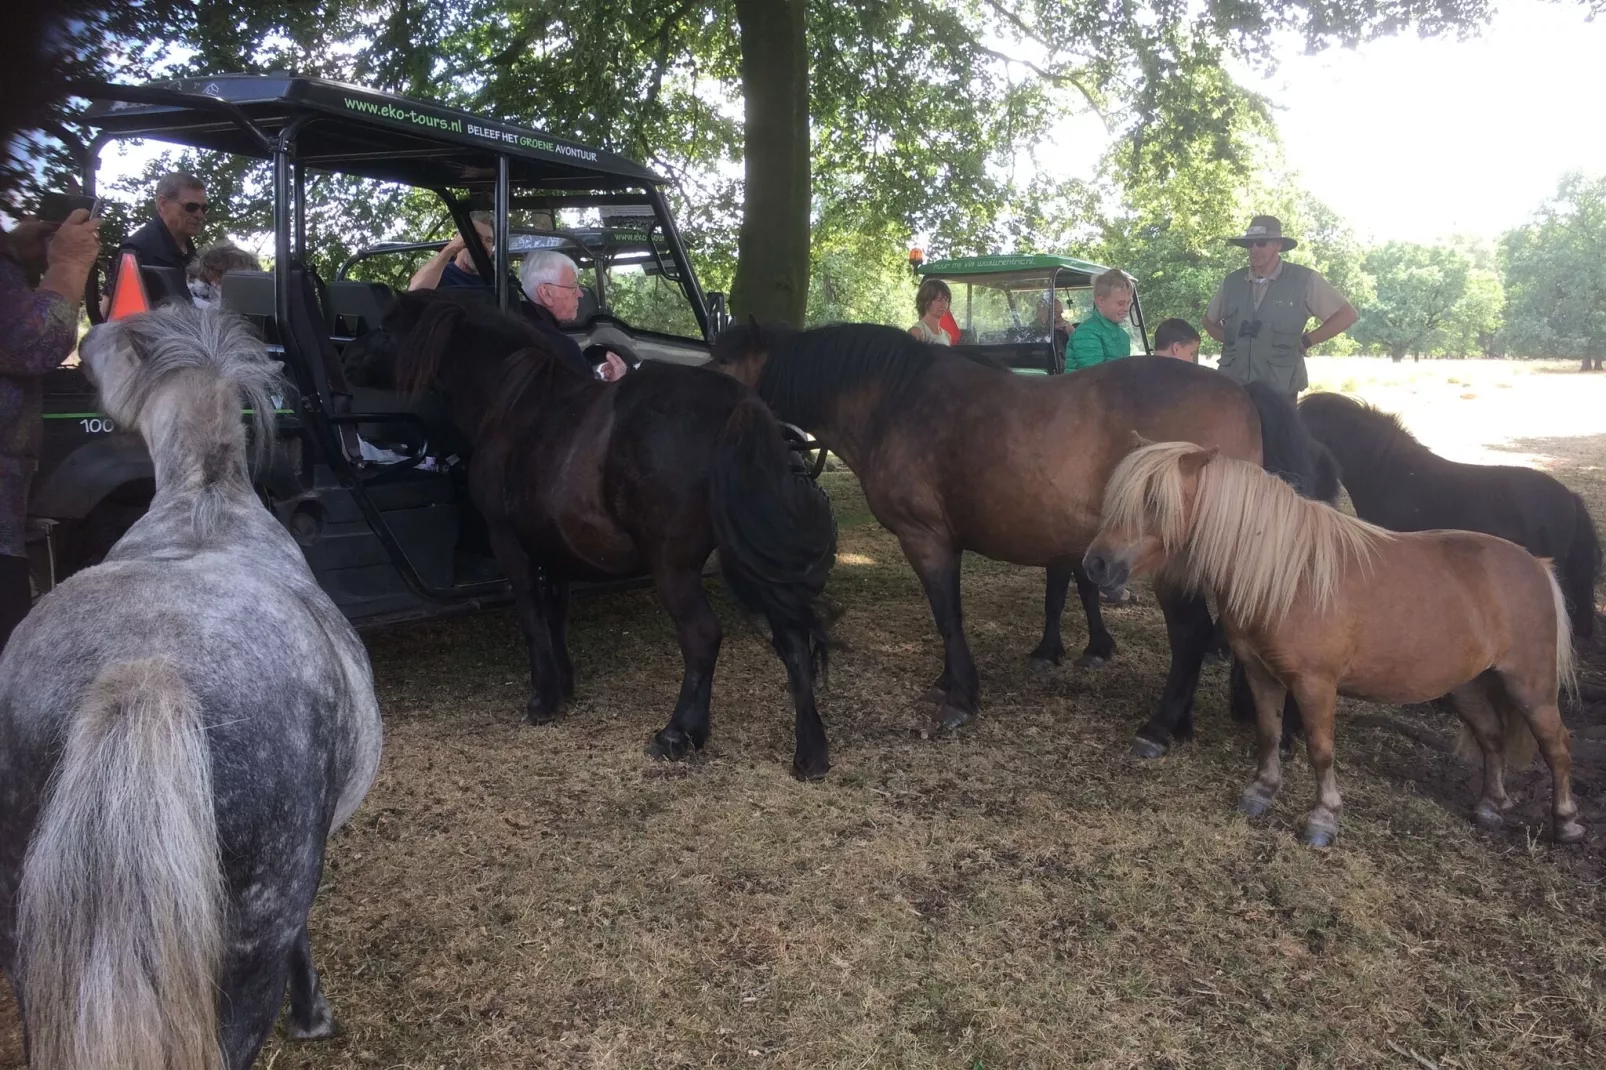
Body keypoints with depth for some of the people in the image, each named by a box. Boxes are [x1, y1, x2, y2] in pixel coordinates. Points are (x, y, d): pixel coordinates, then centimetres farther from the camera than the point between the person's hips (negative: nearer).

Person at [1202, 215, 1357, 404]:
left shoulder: (1304, 280, -2)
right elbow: (1209, 320, 25)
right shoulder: (1231, 282, 7)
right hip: (1233, 386, 2)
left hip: (1280, 389, -2)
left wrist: (1306, 341, -2)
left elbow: (1346, 314, 4)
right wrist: (1229, 339, 7)